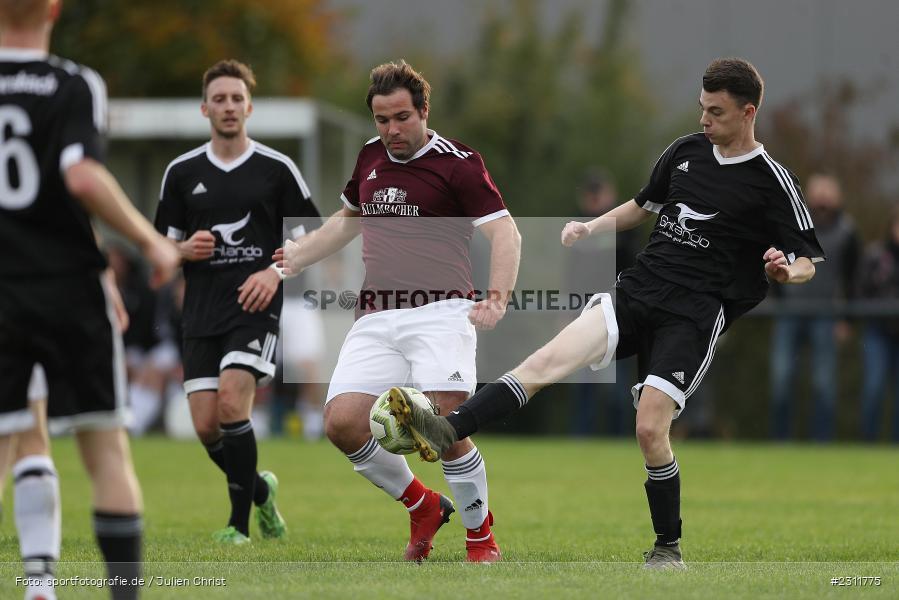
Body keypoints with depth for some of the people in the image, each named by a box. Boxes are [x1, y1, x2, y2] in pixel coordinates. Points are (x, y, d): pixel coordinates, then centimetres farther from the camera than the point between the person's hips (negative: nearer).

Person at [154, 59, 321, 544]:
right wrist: (185, 250, -7)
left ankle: (240, 524, -10)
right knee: (205, 426, -2)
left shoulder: (277, 169, 2)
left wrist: (276, 272, -10)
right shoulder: (182, 172, 8)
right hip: (201, 311, 3)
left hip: (255, 307, -3)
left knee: (232, 404, -21)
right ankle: (260, 490, 28)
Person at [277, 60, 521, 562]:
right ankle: (423, 507, 12)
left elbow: (505, 233, -11)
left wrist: (497, 297, -26)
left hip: (440, 310, -6)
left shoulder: (457, 162, -5)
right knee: (342, 422, -11)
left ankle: (481, 531, 3)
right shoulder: (370, 157, 15)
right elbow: (349, 219, 33)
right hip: (377, 318, 6)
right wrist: (296, 257, 25)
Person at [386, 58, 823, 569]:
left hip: (697, 311, -5)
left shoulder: (771, 181, -4)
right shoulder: (685, 150, 11)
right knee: (551, 358, -17)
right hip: (640, 286, 5)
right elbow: (645, 205, 28)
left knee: (650, 428, -16)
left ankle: (669, 549, 3)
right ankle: (449, 431, -32)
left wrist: (786, 271, -23)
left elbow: (808, 262, -1)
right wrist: (591, 228, 13)